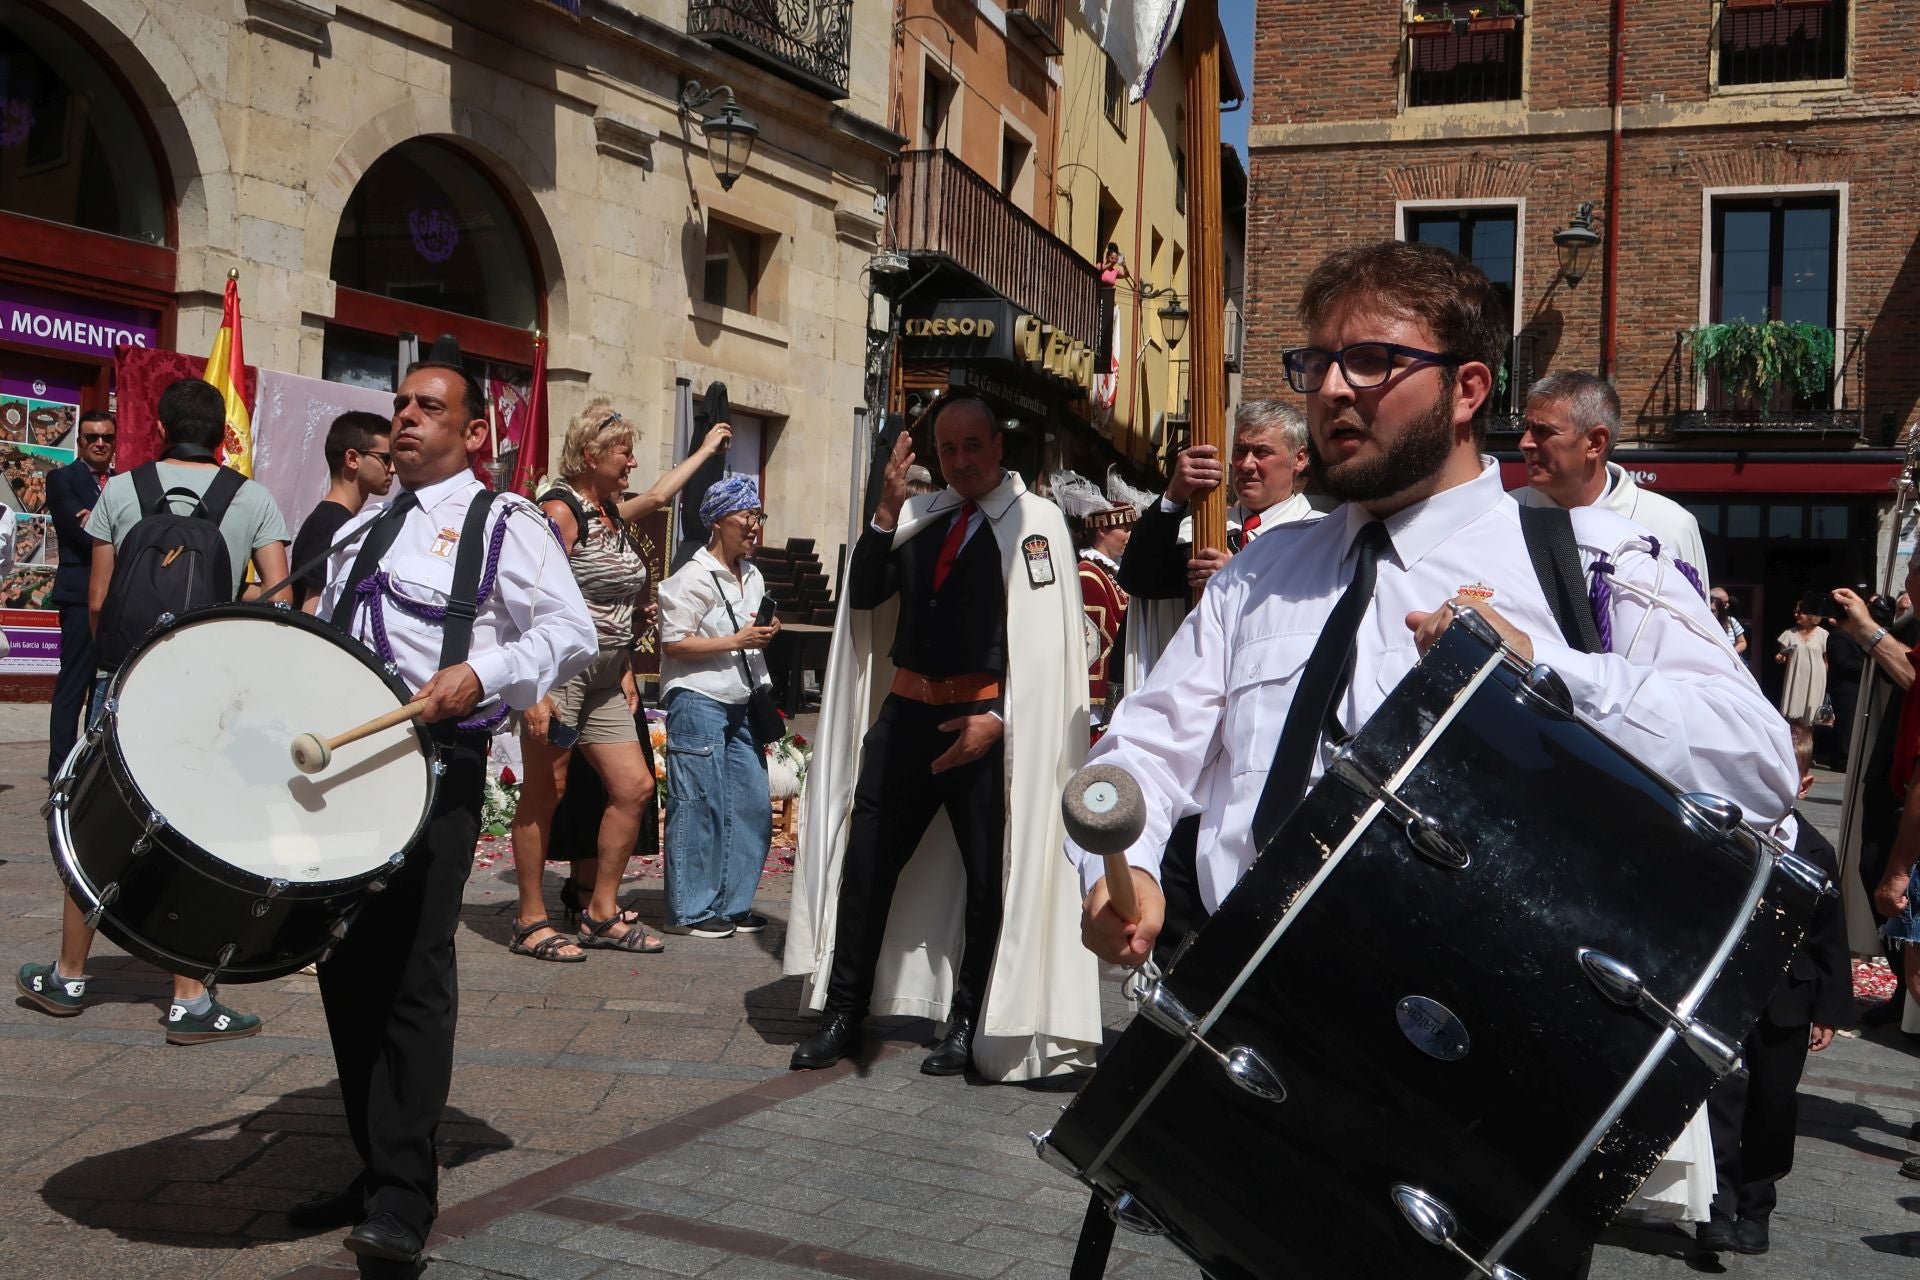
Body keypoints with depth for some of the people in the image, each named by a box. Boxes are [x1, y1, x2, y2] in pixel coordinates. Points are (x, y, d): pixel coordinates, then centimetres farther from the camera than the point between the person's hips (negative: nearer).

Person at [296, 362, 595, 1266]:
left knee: (412, 974, -8)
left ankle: (405, 1196, 0)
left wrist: (482, 672, -22)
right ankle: (372, 1167, 23)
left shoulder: (502, 524, -1)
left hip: (437, 767, -7)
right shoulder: (359, 532, 22)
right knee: (345, 968, 10)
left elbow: (571, 633, -9)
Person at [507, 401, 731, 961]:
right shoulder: (562, 509, -10)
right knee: (544, 794, -1)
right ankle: (531, 922, 8)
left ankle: (600, 912, 16)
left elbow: (656, 497, 40)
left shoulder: (613, 512, 17)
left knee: (635, 787, 4)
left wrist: (706, 449, 48)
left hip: (604, 678, 9)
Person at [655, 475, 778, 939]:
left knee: (752, 804, 7)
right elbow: (673, 644, -15)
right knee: (700, 805, -4)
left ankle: (732, 903, 18)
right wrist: (736, 641, -17)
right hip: (698, 701, -8)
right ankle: (693, 909, 5)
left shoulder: (753, 577, 16)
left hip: (741, 704, 8)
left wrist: (766, 636, 6)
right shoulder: (693, 577, -10)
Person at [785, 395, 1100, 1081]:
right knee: (866, 860, 4)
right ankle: (843, 1015, 15)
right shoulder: (918, 516, 14)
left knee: (989, 874, 5)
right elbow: (863, 596, 7)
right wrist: (888, 509, -3)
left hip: (986, 720, -4)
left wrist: (999, 717, -15)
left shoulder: (1035, 520, -2)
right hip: (907, 710, 5)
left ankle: (969, 1026, 20)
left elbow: (1048, 636, -8)